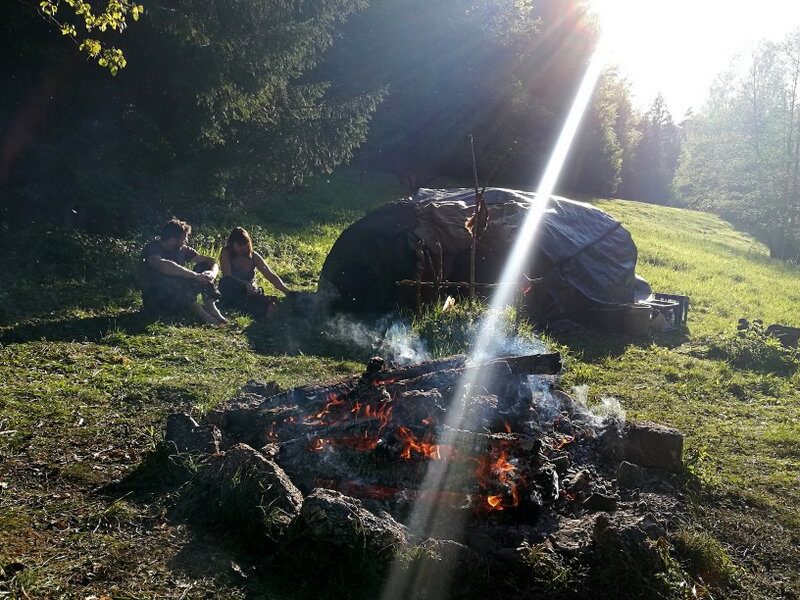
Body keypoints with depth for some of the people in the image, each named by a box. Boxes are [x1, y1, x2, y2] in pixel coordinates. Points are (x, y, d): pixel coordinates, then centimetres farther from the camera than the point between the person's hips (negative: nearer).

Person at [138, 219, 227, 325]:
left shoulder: (183, 250, 4)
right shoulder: (153, 249, -15)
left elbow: (211, 262, 0)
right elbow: (164, 266, -37)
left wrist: (212, 273, -24)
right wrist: (195, 275, -42)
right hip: (155, 300, -6)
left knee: (203, 267, -8)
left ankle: (211, 307, -23)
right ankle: (198, 312, -36)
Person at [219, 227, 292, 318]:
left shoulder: (253, 256, 3)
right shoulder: (226, 254, -3)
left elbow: (271, 275, -3)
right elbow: (227, 276, -17)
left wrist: (287, 291, -16)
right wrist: (245, 284, -33)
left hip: (252, 292, 3)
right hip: (233, 294, -3)